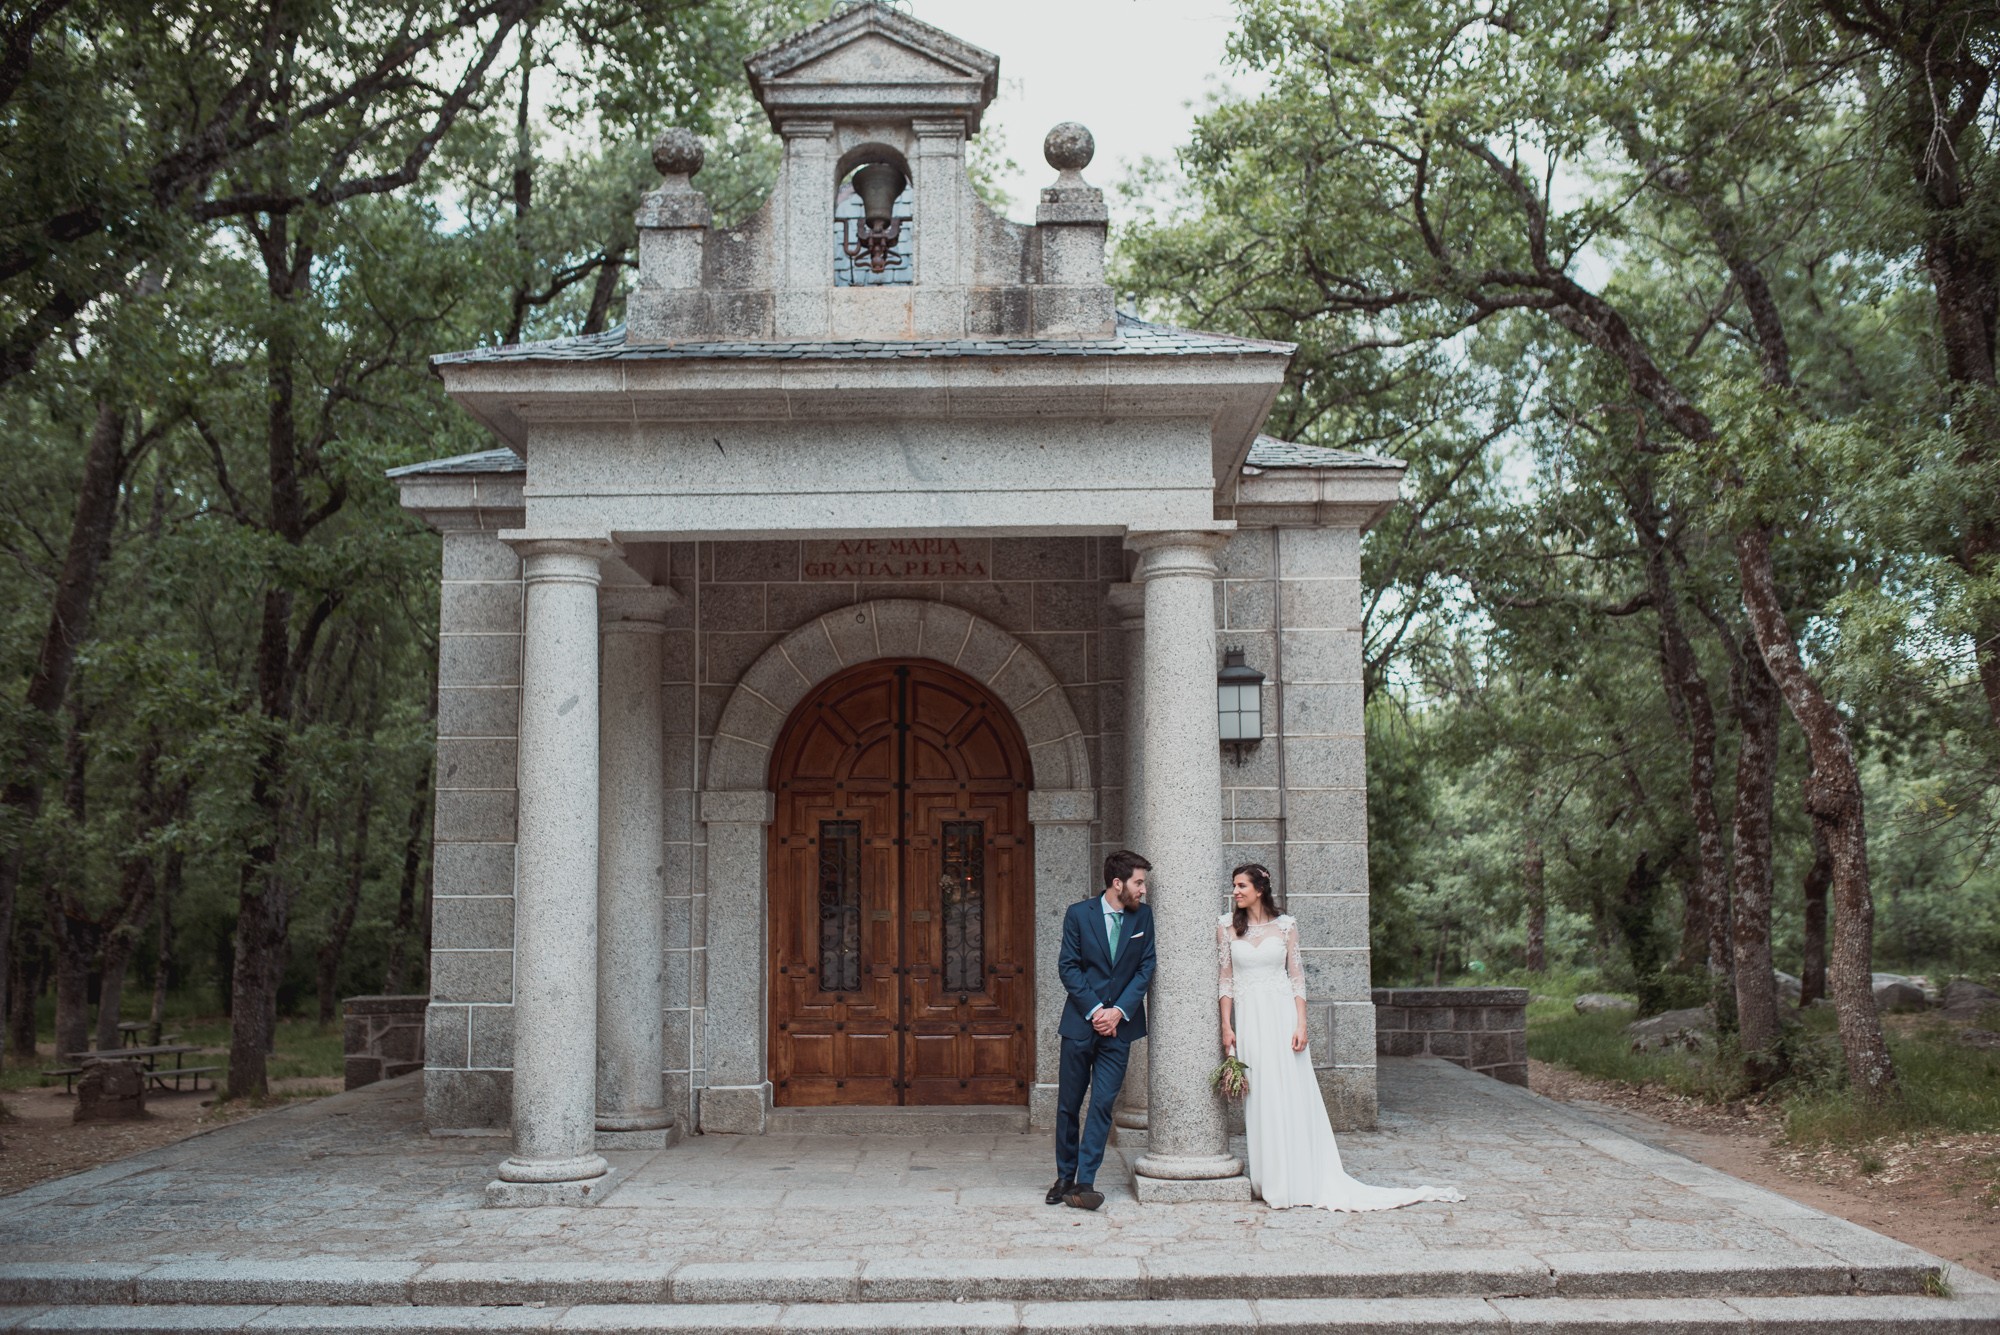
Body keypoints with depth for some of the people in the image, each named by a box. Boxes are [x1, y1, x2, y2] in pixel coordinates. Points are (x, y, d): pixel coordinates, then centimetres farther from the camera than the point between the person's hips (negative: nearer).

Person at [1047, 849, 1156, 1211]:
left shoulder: (1143, 916, 4)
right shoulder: (1078, 914, -3)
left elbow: (1146, 968, 2)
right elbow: (1067, 967, -3)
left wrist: (1118, 1011, -9)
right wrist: (1095, 1011, -11)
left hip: (1119, 1023, 1)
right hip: (1080, 1021, -1)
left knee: (1103, 1104, -5)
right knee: (1069, 1104, 6)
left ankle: (1084, 1183, -2)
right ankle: (1064, 1178, 20)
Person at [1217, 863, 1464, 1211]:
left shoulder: (1285, 925, 2)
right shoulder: (1226, 926, 5)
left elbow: (1297, 977, 2)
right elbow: (1226, 979, 5)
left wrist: (1301, 1024, -7)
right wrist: (1226, 1026, -2)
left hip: (1281, 1015, -1)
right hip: (1248, 1018, 1)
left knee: (1292, 1096, -1)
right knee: (1259, 1100, 2)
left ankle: (1302, 1180, 7)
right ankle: (1272, 1181, 11)